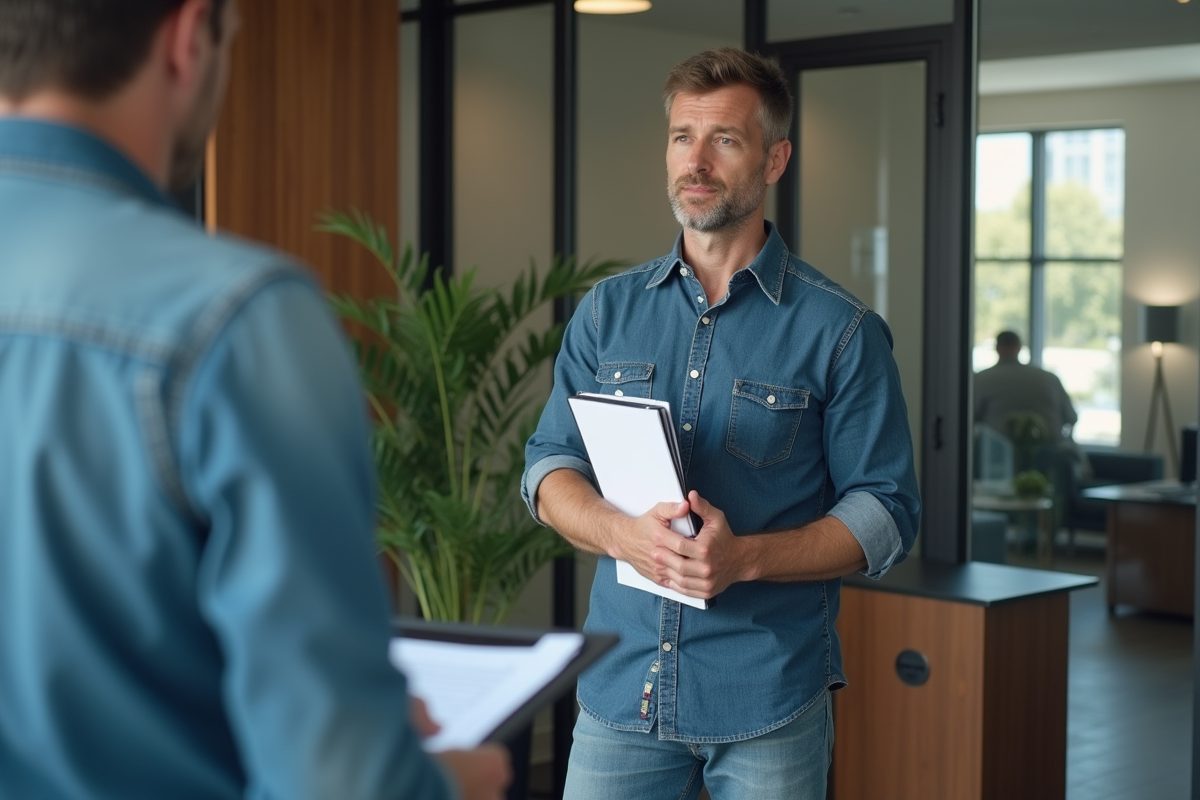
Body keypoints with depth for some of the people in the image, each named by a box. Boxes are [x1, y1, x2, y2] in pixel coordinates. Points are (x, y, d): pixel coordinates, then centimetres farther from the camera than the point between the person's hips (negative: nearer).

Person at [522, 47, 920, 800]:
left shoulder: (841, 331, -4)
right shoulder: (608, 311, 7)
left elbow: (886, 514, -5)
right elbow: (549, 464, 6)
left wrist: (746, 557, -20)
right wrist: (622, 533, -16)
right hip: (620, 685, 3)